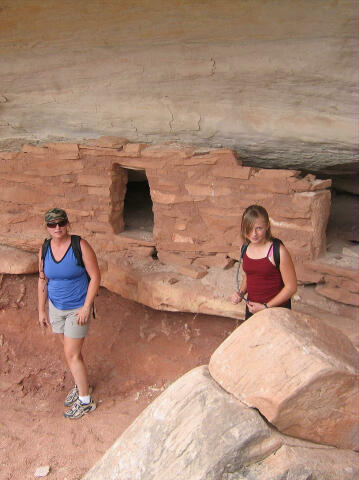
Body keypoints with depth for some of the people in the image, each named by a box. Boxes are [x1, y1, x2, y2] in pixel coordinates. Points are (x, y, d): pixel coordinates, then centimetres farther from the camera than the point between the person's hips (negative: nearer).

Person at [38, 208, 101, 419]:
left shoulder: (80, 246, -19)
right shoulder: (45, 249, -3)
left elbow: (95, 276, -16)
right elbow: (43, 281, 5)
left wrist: (86, 307, -18)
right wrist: (42, 310, 6)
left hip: (78, 308, -5)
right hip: (56, 307, 5)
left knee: (72, 354, -2)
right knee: (72, 350, 18)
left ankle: (85, 401, 14)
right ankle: (81, 384, 40)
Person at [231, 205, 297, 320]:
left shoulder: (278, 252, -20)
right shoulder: (245, 249, 0)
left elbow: (291, 287, -16)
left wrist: (266, 307, -16)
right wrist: (241, 293, -3)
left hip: (276, 309, -6)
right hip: (252, 308, 6)